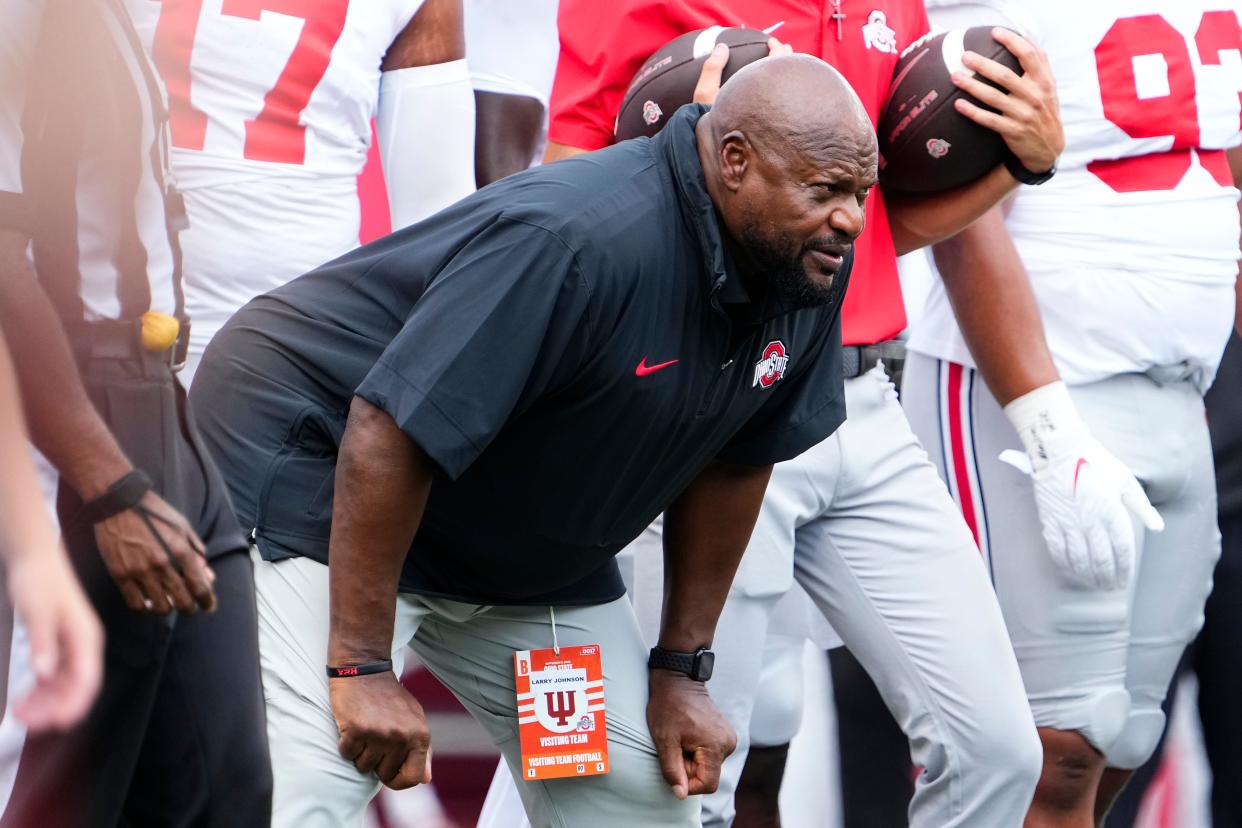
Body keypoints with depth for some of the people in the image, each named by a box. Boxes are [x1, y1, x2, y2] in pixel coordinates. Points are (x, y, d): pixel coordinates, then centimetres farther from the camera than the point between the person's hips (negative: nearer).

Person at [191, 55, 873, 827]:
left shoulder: (814, 268, -8)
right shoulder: (578, 242, -33)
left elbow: (732, 462, 6)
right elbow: (389, 435, -32)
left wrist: (683, 666, 7)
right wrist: (361, 667, -29)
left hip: (524, 548, 8)